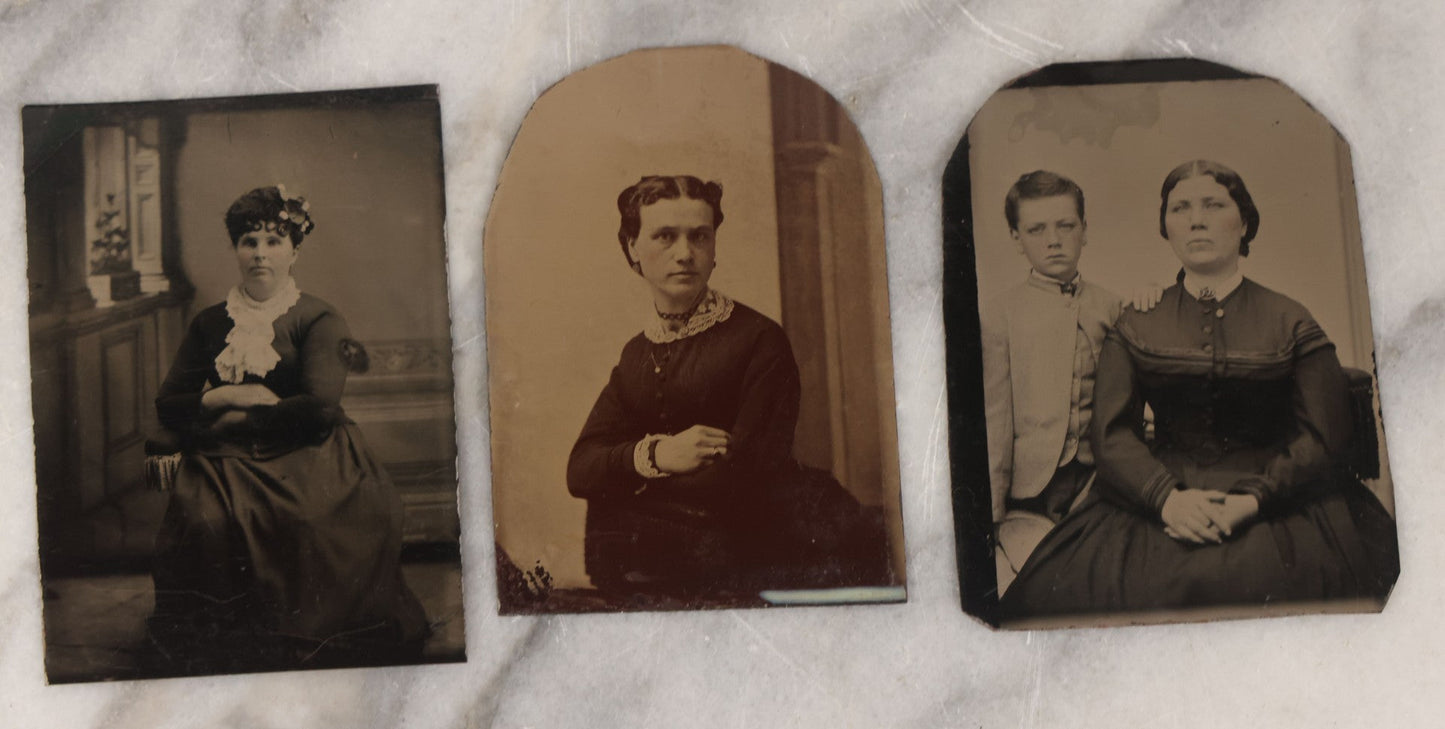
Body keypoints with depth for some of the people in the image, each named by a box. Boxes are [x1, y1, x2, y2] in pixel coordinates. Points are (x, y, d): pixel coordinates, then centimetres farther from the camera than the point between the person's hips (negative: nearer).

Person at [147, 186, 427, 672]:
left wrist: (237, 418, -4)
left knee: (304, 522, -34)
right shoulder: (209, 325, 16)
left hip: (303, 457, -3)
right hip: (226, 463, 3)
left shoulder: (318, 320, 3)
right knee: (205, 519, -30)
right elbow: (167, 406, 13)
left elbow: (321, 408, -11)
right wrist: (227, 396, -4)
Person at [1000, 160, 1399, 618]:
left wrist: (1252, 500, -14)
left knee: (1256, 581, -29)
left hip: (1275, 504, 0)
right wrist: (1167, 497, -16)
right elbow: (1112, 432, 3)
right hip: (1156, 501, 0)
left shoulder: (1290, 321, 12)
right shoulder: (1135, 327, 13)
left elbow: (1323, 434, 3)